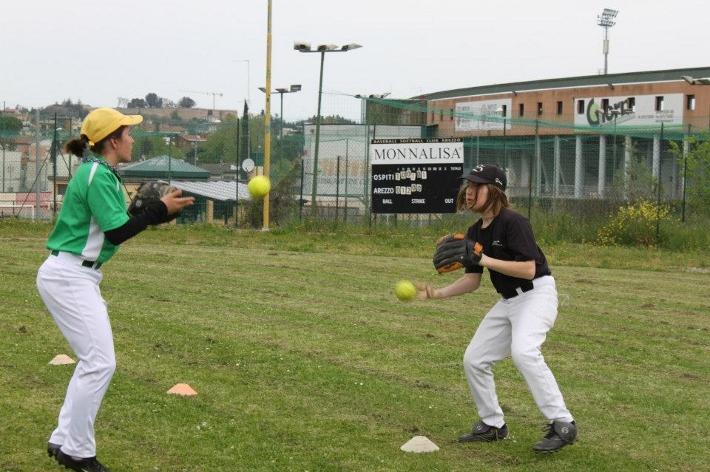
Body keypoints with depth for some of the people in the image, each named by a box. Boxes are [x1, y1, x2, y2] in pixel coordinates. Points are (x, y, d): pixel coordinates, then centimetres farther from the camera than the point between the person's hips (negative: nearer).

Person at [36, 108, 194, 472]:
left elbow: (116, 224, 16)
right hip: (69, 277, -11)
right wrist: (161, 210, -12)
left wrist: (159, 210, 8)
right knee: (100, 363, -10)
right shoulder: (98, 174, -15)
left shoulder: (98, 172, 15)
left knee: (93, 360, 14)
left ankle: (64, 441, 19)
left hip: (75, 277, 11)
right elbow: (117, 233, -18)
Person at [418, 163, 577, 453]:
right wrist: (437, 294, -3)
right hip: (508, 300, 9)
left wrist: (483, 259, -29)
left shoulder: (512, 222, -19)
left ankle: (562, 425, -26)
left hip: (537, 293, -9)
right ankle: (493, 425, 25)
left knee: (523, 351, -32)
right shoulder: (475, 232, 6)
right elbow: (473, 280, 10)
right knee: (474, 359, 7)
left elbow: (528, 269, -27)